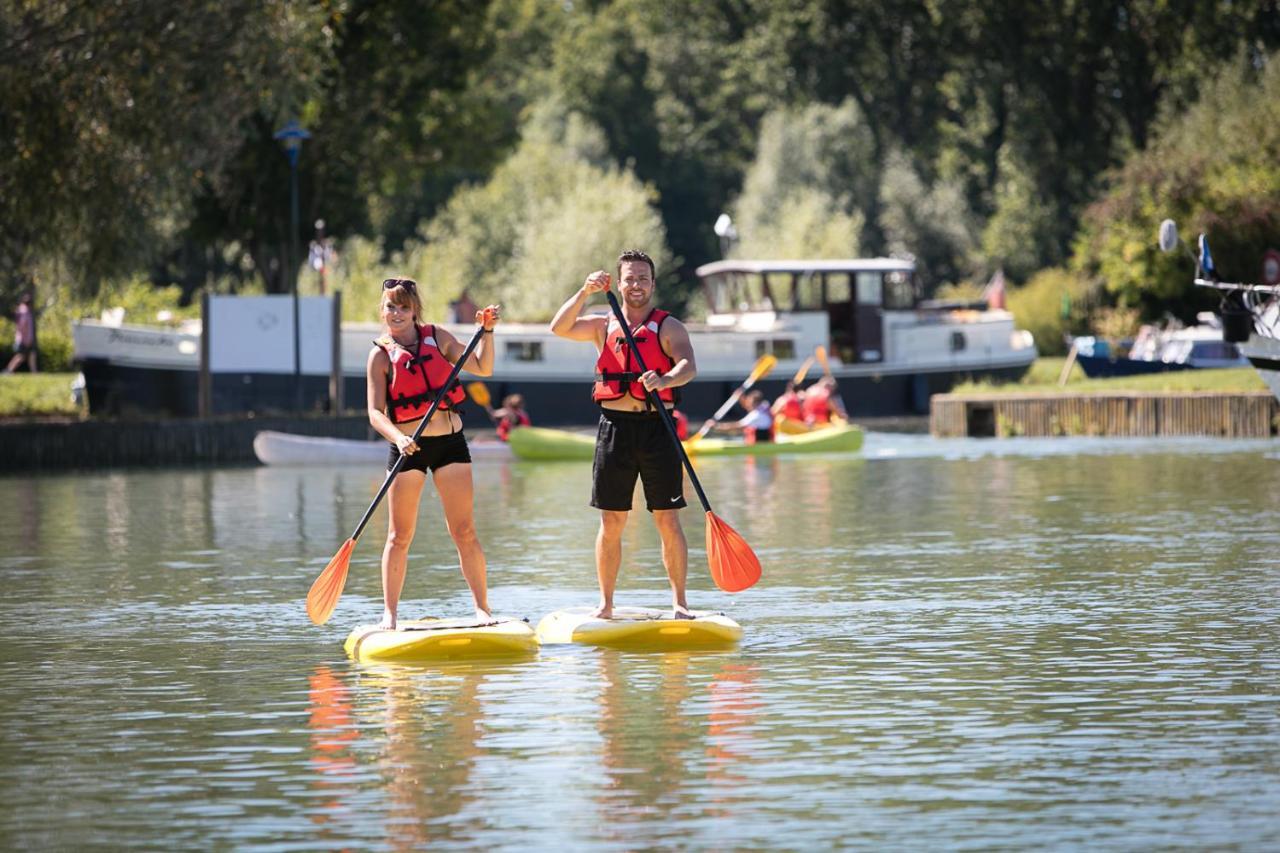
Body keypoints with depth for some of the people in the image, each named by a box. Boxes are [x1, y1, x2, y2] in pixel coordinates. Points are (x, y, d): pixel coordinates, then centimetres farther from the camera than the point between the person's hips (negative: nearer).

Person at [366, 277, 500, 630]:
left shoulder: (437, 338, 6)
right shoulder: (381, 355, -3)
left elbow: (482, 368, 9)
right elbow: (375, 412, -12)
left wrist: (487, 332, -6)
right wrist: (398, 439, -29)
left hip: (450, 441, 2)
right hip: (407, 448, -2)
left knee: (465, 533, 1)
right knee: (399, 537, 0)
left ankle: (482, 608, 6)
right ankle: (389, 614, 6)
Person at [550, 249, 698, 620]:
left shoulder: (668, 326, 4)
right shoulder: (603, 326, 13)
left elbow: (688, 366, -14)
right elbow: (560, 328, -3)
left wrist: (664, 380, -35)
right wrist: (585, 291, -14)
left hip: (657, 427, -2)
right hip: (615, 426, 2)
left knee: (668, 521, -3)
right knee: (611, 523, 3)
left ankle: (679, 603, 3)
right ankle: (605, 604, 10)